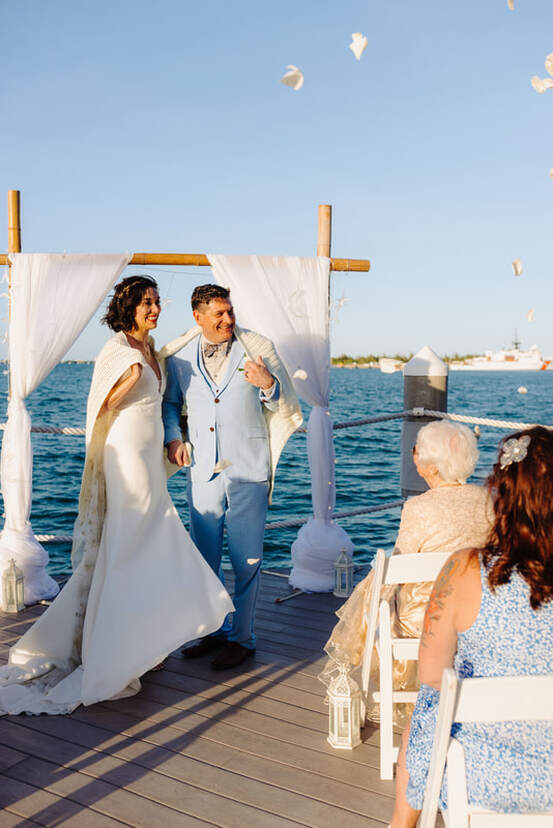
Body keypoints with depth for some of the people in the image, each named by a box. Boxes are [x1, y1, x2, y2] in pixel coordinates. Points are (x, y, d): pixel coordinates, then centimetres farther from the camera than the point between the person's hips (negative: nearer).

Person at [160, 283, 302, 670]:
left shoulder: (258, 349, -2)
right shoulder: (179, 356, 4)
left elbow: (286, 407, -1)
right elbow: (170, 402, 19)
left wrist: (269, 385, -21)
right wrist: (173, 436, 3)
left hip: (247, 470, -3)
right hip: (203, 471, 3)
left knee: (246, 559, 2)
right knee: (204, 557, 13)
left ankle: (243, 638, 17)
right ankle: (213, 630, 31)